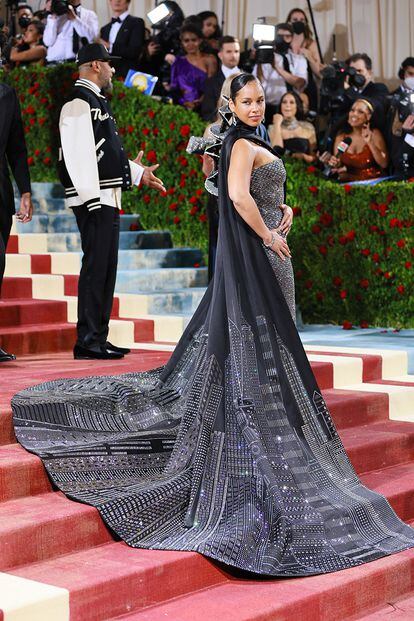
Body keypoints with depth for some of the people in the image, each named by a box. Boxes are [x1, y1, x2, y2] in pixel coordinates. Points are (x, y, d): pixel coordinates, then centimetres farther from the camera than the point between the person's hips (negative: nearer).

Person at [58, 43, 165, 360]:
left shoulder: (96, 101, 21)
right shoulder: (79, 102, -11)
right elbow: (78, 155, -19)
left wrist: (138, 172, 26)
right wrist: (92, 198, -22)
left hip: (108, 198, 11)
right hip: (94, 199, -11)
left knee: (106, 268, 12)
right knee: (95, 267, -9)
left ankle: (98, 338, 18)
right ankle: (87, 341, -5)